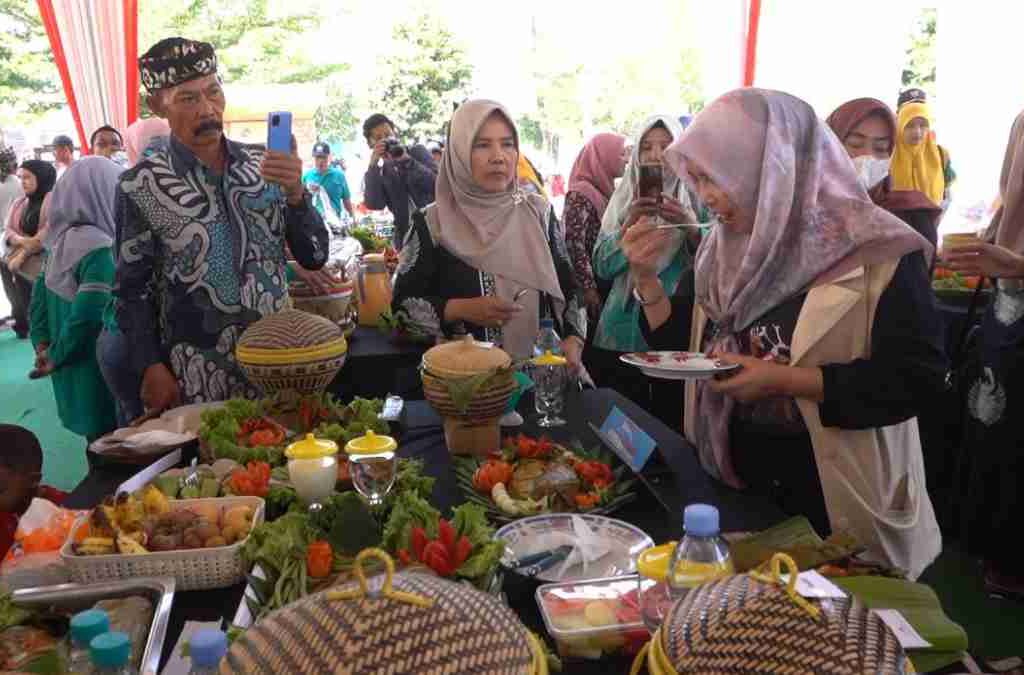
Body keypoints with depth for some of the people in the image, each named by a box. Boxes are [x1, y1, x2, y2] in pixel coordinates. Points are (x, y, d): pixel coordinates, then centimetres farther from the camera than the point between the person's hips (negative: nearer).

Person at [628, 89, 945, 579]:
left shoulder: (875, 252, -16)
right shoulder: (724, 248, 2)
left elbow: (918, 377, -19)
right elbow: (682, 345, 6)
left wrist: (783, 379, -25)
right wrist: (645, 277, -9)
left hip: (836, 494, -5)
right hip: (736, 479, 5)